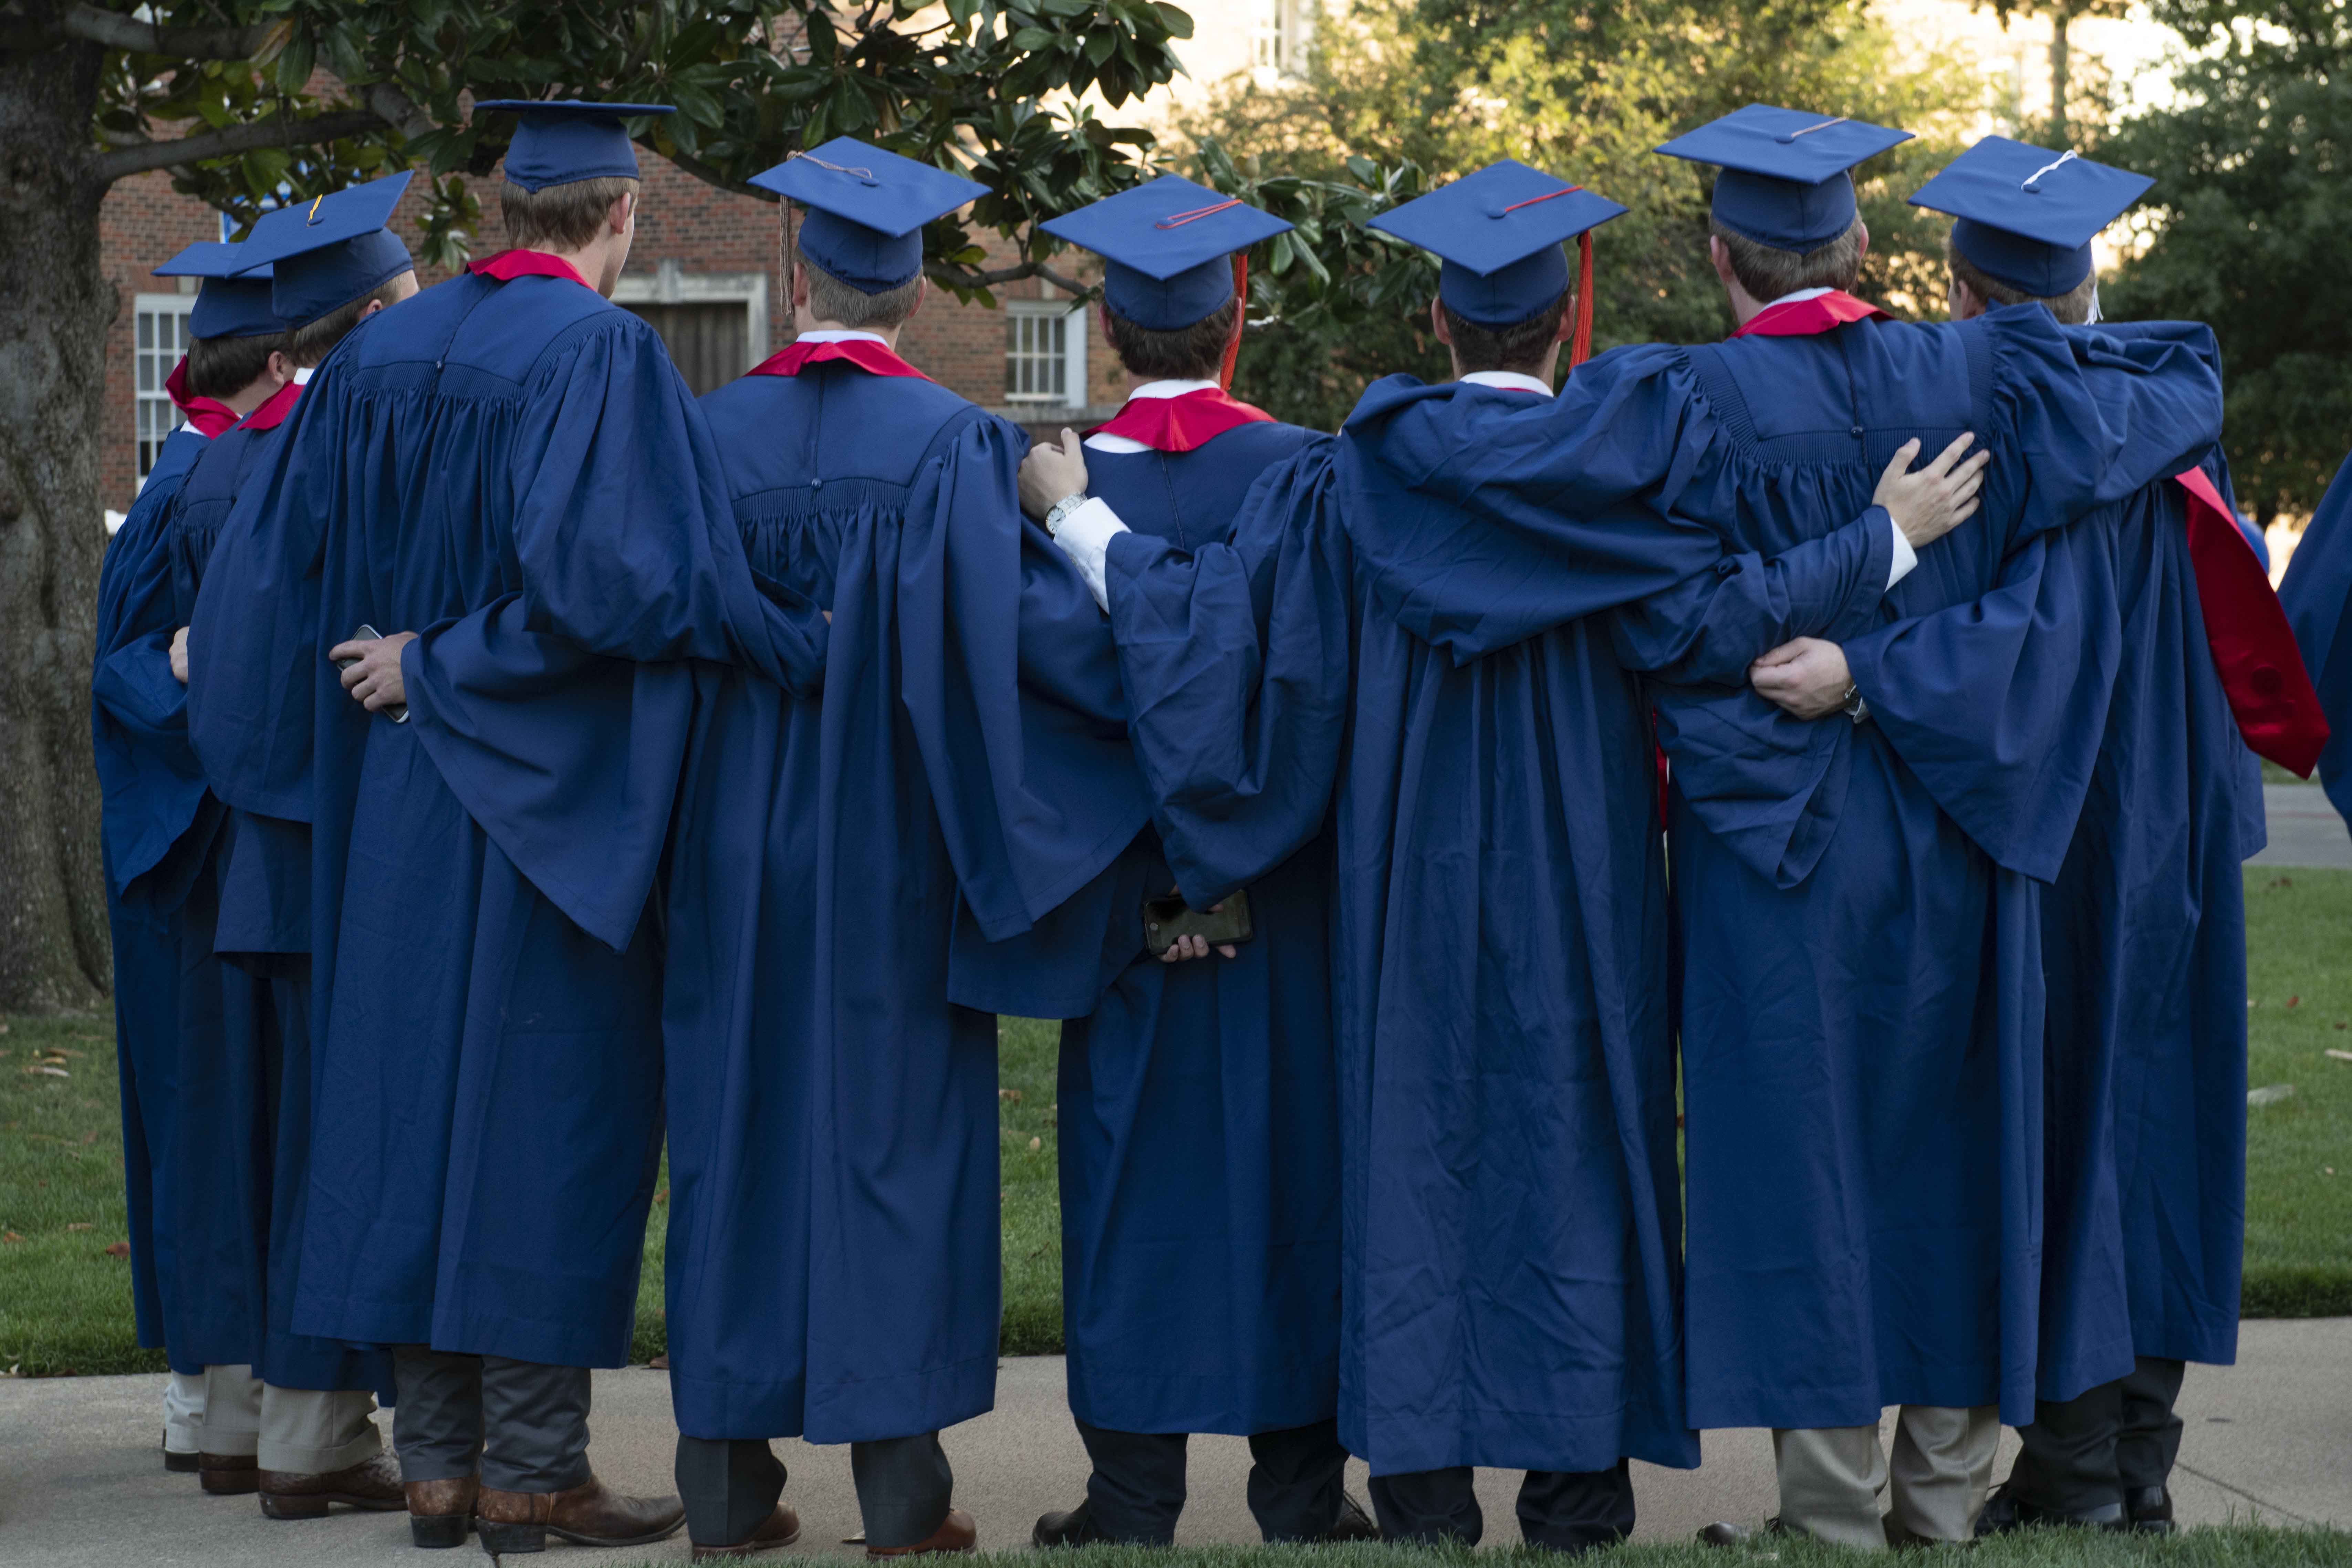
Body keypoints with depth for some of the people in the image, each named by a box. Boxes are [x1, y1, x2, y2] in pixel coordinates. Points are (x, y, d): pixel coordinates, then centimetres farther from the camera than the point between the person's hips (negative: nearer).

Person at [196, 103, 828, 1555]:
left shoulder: (382, 355, 9)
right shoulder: (600, 352, -12)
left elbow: (278, 559, 11)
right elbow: (593, 566, -24)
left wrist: (402, 663, 14)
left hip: (404, 796, 7)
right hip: (556, 801, -7)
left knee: (419, 1094, 9)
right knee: (548, 1106, -1)